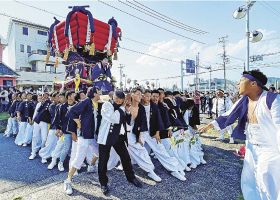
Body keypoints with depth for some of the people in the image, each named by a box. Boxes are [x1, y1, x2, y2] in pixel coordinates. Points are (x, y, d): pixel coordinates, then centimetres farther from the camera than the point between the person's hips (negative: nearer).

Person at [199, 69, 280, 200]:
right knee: (248, 182, 17)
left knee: (268, 184, 6)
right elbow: (228, 116, 7)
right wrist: (209, 125, 5)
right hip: (252, 147, 7)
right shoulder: (243, 101, -1)